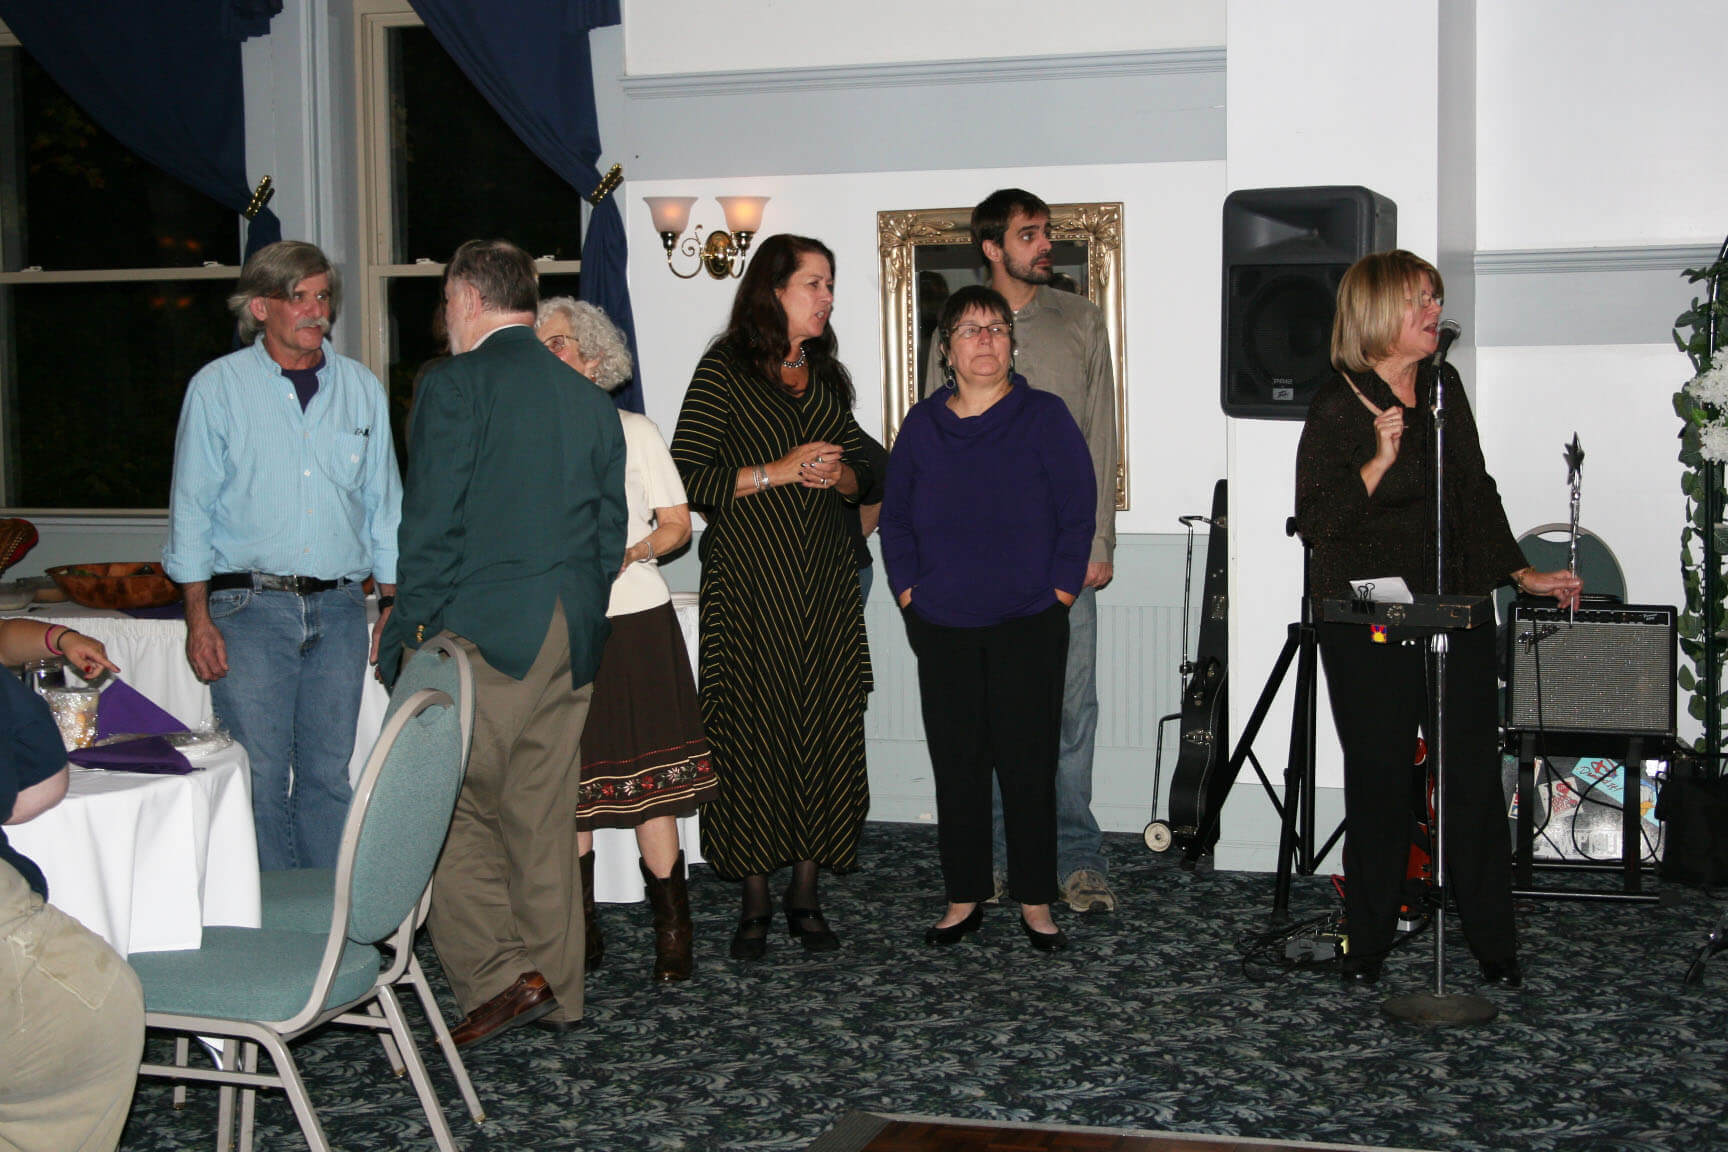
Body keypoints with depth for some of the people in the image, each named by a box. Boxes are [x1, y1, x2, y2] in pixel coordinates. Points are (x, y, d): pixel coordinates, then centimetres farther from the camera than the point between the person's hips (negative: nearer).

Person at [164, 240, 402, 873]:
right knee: (259, 778, -3)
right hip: (250, 606, -3)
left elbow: (384, 505, 15)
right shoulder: (217, 387, 3)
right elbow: (192, 508, 2)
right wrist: (198, 618, -5)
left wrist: (393, 605, 8)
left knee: (329, 774, 6)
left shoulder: (362, 388, 12)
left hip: (340, 607, 3)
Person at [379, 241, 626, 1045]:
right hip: (571, 641, 7)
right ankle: (556, 992, 19)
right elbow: (610, 532, 15)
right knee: (544, 820, 13)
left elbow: (431, 525, -11)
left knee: (450, 812, 1)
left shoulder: (456, 384, -7)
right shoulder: (589, 400, 13)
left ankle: (499, 976, -5)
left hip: (482, 636, -7)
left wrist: (405, 634, -5)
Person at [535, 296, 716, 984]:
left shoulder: (633, 431, 5)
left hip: (630, 620, -2)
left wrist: (631, 552, -13)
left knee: (647, 781, -5)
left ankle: (672, 930, 4)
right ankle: (581, 934, 13)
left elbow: (676, 525, 5)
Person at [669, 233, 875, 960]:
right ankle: (755, 902, 6)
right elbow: (684, 477, -9)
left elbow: (859, 470, 21)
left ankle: (805, 897, 11)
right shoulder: (724, 371, -2)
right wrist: (776, 472, -14)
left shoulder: (828, 376, 16)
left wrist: (837, 476, -1)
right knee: (754, 724, -4)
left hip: (824, 572, 5)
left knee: (825, 724, 1)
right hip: (749, 576, -5)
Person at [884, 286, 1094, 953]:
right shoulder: (923, 424, 7)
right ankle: (964, 898, 18)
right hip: (943, 629, 3)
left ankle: (1035, 900, 12)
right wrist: (910, 596, 4)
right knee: (956, 764, 6)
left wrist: (1058, 596, -6)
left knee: (1028, 765, 0)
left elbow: (1077, 516, -1)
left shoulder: (1044, 417, -1)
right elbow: (894, 518, 13)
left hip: (1028, 628, -2)